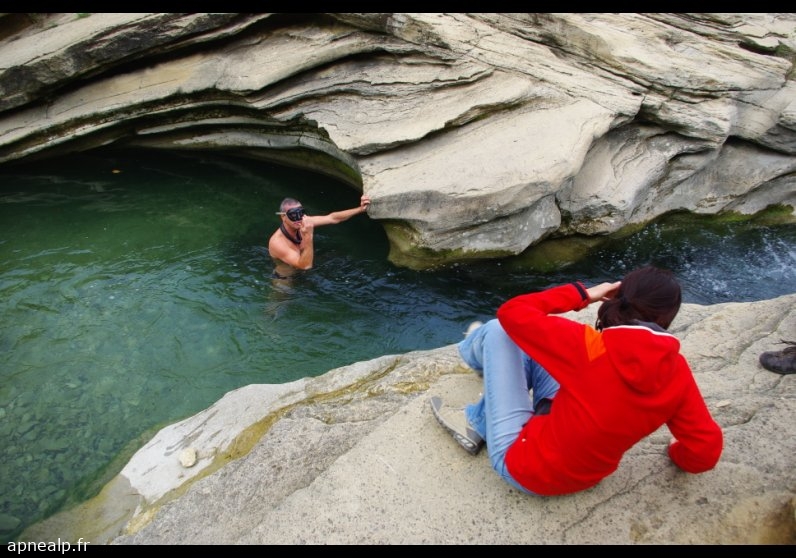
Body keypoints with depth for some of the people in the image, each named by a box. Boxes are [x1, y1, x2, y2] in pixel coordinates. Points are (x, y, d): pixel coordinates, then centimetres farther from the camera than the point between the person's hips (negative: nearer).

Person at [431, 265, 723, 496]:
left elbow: (511, 313, -20)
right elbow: (706, 450, -7)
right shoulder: (676, 371, -16)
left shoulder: (590, 347, -31)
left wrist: (580, 294, -10)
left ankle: (473, 350, 38)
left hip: (526, 466, -6)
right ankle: (477, 425, 32)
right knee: (537, 348, 17)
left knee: (499, 330, 0)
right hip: (586, 475, 6)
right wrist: (678, 454, 17)